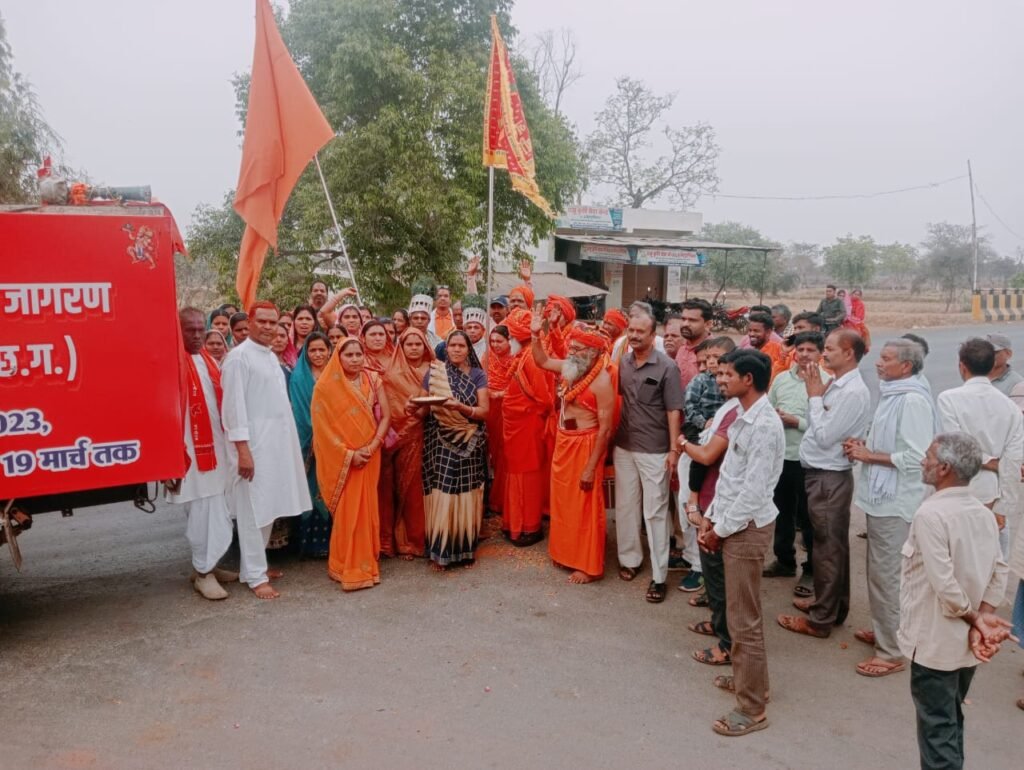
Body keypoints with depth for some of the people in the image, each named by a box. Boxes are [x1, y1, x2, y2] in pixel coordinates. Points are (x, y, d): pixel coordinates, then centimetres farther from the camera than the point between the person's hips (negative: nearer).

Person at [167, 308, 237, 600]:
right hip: (189, 449, -7)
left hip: (215, 445, 8)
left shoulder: (210, 361, 14)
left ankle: (207, 564, 25)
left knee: (215, 509, 12)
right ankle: (203, 572, 9)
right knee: (202, 510, -4)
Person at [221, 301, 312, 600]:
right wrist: (242, 449, -19)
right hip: (253, 442, -8)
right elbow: (234, 405, -14)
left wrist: (288, 442, 16)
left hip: (277, 441, 8)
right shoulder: (239, 356, -10)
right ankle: (255, 575, 5)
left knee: (269, 508, 13)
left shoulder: (272, 357, 15)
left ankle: (258, 563, 25)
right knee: (253, 511, -3)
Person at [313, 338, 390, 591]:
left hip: (369, 454, 3)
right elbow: (322, 426, -10)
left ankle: (365, 564, 19)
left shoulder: (373, 379, 1)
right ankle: (347, 567, 10)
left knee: (367, 508, 6)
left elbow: (385, 416, 0)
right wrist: (348, 453, -15)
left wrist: (372, 447, -12)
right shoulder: (326, 385, -7)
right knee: (345, 511, -1)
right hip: (341, 458, -3)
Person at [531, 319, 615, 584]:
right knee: (563, 501, 18)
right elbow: (542, 361, 21)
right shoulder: (570, 368, 0)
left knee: (584, 507, 3)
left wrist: (591, 467, -21)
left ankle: (589, 565, 15)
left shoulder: (602, 380, -21)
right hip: (563, 442, 8)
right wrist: (536, 335, 4)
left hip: (585, 446, -8)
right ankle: (567, 552, 34)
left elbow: (605, 429, -21)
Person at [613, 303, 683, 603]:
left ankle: (659, 575, 8)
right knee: (625, 506, 14)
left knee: (655, 511, 0)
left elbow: (674, 410, -9)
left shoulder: (666, 366, -9)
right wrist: (612, 436, 7)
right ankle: (629, 558, 31)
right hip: (623, 446, 5)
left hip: (654, 451, -5)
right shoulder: (623, 362, 5)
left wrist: (674, 449, -12)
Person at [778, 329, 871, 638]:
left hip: (830, 478, -9)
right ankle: (832, 604, 34)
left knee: (827, 548, 1)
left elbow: (824, 436, -21)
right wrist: (814, 392, 0)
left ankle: (820, 620, 11)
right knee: (833, 545, 20)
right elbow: (817, 427, 10)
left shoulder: (853, 393, -20)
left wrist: (815, 395, -14)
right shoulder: (836, 385, 8)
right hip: (821, 474, 9)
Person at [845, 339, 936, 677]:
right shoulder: (892, 394, 11)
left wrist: (869, 456, -16)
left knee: (887, 576, -2)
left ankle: (892, 652, 10)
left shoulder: (912, 400, -19)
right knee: (879, 572, 20)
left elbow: (917, 457, -24)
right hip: (882, 496, 10)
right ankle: (882, 630, 35)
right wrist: (864, 446, 5)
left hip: (895, 501, -10)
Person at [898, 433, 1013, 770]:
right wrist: (980, 621, -6)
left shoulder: (931, 513, -23)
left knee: (937, 727, 5)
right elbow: (999, 574, 0)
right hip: (968, 643, 7)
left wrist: (974, 619, -10)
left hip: (935, 643, -7)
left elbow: (944, 584, -25)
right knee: (951, 721, 22)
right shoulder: (984, 513, 1)